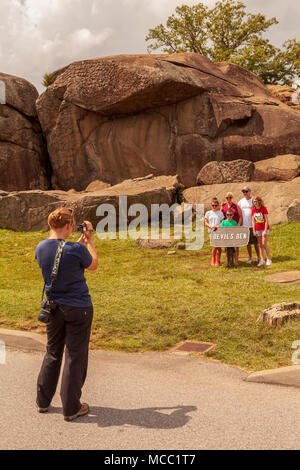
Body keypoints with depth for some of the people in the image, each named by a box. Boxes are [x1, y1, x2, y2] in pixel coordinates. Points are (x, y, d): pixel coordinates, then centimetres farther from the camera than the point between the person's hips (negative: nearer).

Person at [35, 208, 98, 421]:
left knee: (52, 353, 20)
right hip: (78, 308, -5)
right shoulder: (76, 249, -20)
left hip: (53, 307, 6)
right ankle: (71, 408, 15)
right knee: (75, 357, 6)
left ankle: (43, 401, 30)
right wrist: (89, 240, 8)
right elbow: (93, 265, 0)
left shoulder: (41, 248, -4)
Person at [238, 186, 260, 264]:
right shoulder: (241, 201, 9)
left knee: (255, 242, 3)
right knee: (248, 243, 9)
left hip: (253, 225, -3)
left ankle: (258, 257, 16)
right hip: (244, 225, 3)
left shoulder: (253, 200, -2)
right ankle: (250, 258, 18)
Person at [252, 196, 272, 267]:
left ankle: (269, 259, 1)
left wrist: (265, 230, -14)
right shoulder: (253, 210, 3)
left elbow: (266, 221, -10)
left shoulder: (264, 209, -9)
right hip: (257, 230, 4)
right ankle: (262, 260, 9)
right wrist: (254, 230, 1)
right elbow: (253, 221, 7)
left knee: (264, 244, -9)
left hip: (264, 229, -4)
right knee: (260, 245, 6)